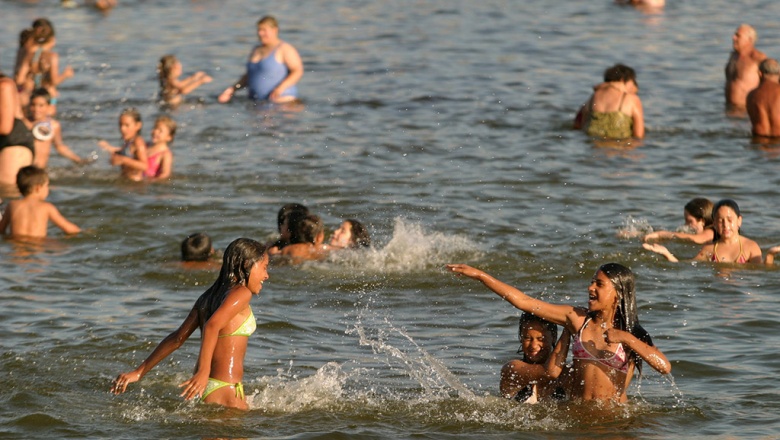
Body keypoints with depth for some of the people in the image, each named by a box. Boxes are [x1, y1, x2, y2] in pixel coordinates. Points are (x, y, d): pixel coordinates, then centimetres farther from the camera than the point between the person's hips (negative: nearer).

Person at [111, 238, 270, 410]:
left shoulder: (207, 298, 18)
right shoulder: (241, 293, -8)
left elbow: (177, 338, 16)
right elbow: (212, 325, -24)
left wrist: (138, 372, 17)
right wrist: (203, 372, -34)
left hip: (204, 387, 9)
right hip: (224, 391, -9)